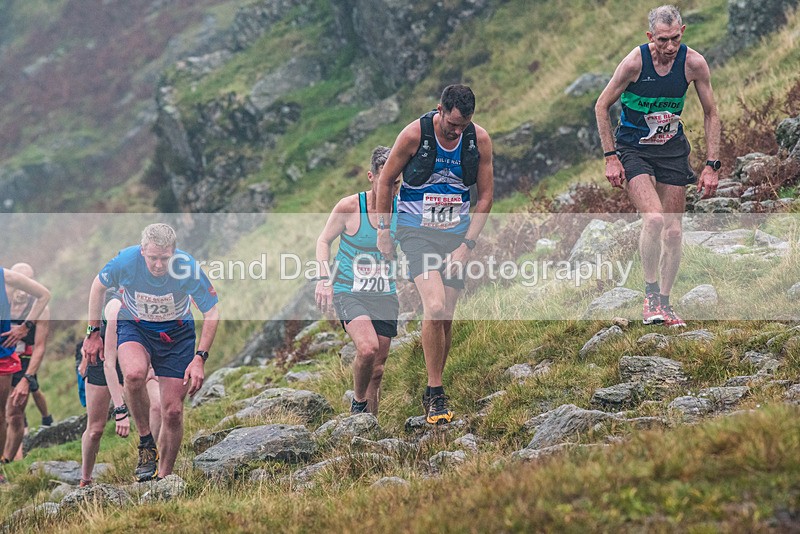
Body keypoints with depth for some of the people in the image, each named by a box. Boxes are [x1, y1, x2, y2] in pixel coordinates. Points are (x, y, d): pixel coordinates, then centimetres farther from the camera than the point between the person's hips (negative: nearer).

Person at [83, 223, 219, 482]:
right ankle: (146, 443, -13)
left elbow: (212, 312, -14)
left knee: (173, 412, -4)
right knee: (134, 374, -34)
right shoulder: (126, 261, -26)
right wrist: (93, 332, 0)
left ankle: (163, 478, 16)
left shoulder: (188, 268, -27)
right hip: (134, 325, 0)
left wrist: (200, 358, -20)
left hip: (176, 331, 0)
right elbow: (99, 286, -4)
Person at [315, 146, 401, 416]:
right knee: (368, 348, -27)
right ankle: (358, 402, -2)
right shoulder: (349, 207, -12)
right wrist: (324, 279, -9)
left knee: (378, 366, 6)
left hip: (385, 295, 4)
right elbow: (324, 240, 2)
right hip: (348, 291, -4)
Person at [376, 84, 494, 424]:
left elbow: (485, 196, 2)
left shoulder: (480, 140, -7)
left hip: (456, 232, 3)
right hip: (415, 230, -3)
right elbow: (385, 181, -2)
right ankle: (436, 394, -12)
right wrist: (383, 232, 1)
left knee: (445, 317, 5)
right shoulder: (414, 134, -15)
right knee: (435, 307, -21)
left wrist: (466, 245, -4)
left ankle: (433, 391, 22)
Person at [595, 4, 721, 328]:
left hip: (672, 149, 3)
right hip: (633, 148, -3)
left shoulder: (694, 64, -12)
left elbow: (710, 114, 1)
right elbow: (602, 106, -7)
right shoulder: (635, 62, -19)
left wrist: (711, 165, -3)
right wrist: (611, 157, -11)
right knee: (654, 219, -23)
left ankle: (665, 302, 18)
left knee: (673, 231, 3)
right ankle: (650, 293, -7)